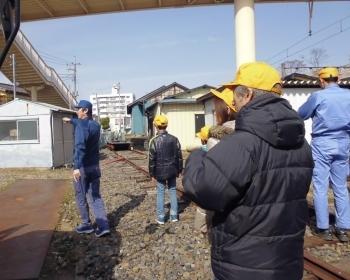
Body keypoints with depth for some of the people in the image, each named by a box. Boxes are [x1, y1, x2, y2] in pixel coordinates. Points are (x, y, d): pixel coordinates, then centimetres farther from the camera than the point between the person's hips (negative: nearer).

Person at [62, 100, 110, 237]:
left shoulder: (81, 125, -15)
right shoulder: (95, 125, 10)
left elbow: (80, 147, -30)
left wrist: (77, 167, -38)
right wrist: (71, 120, 49)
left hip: (83, 167, -7)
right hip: (95, 166, 7)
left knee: (81, 197, 10)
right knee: (96, 196, 10)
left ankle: (87, 225, 20)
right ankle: (103, 226, 4)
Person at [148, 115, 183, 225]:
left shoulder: (154, 141, -11)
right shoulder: (174, 139, 0)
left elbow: (152, 159, -9)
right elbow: (179, 157, 4)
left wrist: (152, 174, 0)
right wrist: (179, 170, 13)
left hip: (160, 171, -3)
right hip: (172, 170, 3)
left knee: (160, 193, 6)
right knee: (173, 191, 13)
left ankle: (161, 217, 11)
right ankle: (174, 215, 18)